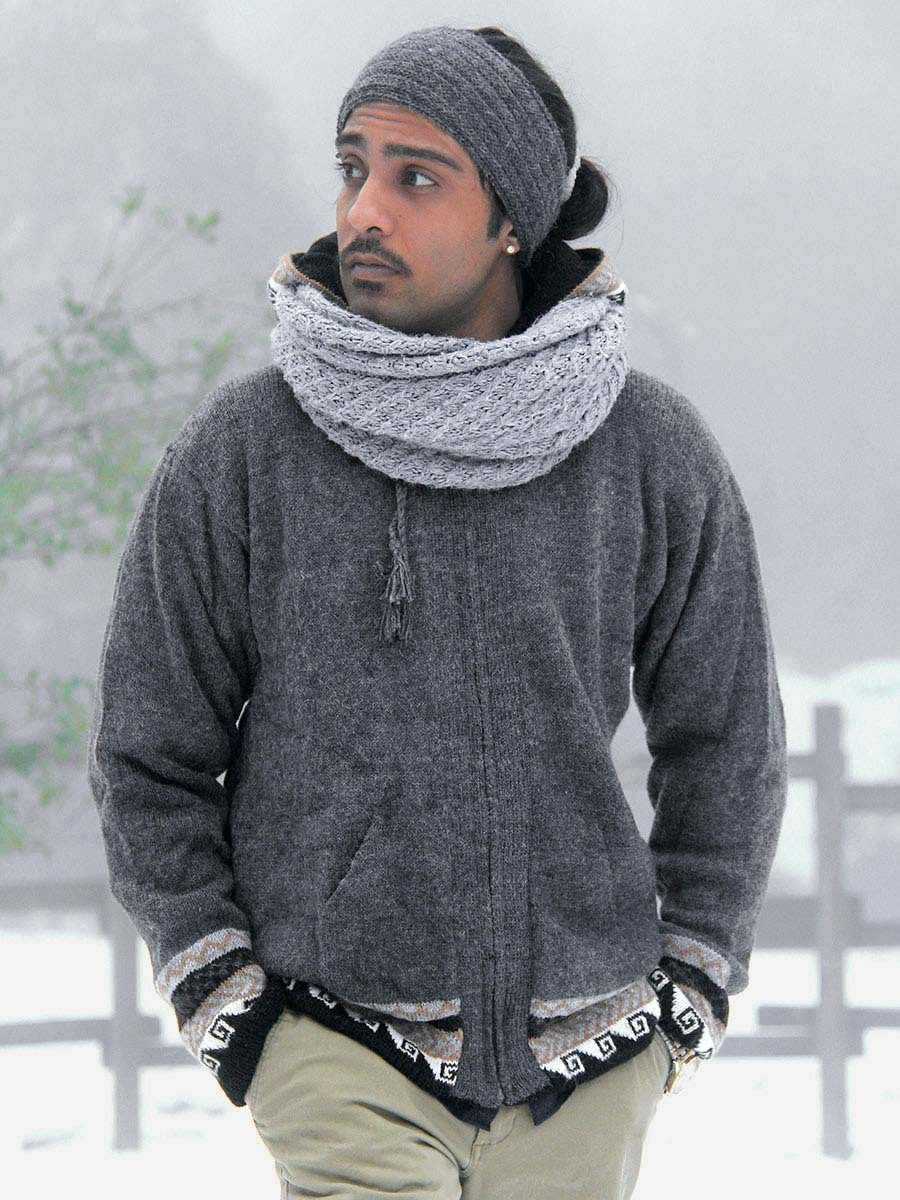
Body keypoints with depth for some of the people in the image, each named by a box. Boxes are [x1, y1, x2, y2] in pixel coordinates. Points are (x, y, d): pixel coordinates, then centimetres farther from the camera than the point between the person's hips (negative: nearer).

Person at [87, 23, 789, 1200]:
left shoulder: (653, 453, 0)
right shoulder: (239, 452, -3)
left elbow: (726, 737, 12)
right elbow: (148, 758, 5)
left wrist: (688, 997, 7)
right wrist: (227, 1009, -1)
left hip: (580, 1047, 2)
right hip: (337, 1043, -2)